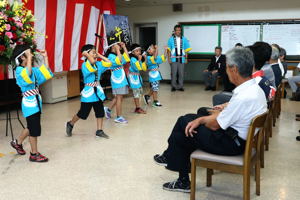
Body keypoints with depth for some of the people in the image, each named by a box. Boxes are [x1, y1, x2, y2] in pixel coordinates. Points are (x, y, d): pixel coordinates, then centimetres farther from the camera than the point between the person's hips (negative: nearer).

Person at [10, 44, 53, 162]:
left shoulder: (32, 69, 12)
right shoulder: (19, 70, -12)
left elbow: (46, 73, 13)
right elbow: (28, 73, -33)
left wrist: (45, 57, 12)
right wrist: (29, 57, -28)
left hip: (36, 102, 8)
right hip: (29, 103, -8)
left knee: (32, 127, 21)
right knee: (35, 129, -2)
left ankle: (17, 143, 42)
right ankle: (34, 154, 11)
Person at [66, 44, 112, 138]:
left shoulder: (98, 64, 6)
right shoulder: (85, 64, -14)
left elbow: (108, 63, 6)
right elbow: (92, 62, -33)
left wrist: (99, 55, 7)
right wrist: (87, 55, -17)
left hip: (98, 92, 6)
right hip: (88, 93, -6)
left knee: (100, 112, 7)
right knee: (82, 113, 6)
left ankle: (99, 131, 18)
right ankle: (70, 124, 30)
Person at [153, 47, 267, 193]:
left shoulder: (243, 98, -30)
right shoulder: (254, 88, 0)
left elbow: (214, 125, -20)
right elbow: (232, 109, 9)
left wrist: (209, 117, 5)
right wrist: (200, 120, 2)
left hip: (232, 144, -9)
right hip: (239, 136, 9)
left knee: (181, 134, 1)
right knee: (186, 119, 11)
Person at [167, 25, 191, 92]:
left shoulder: (184, 39, 8)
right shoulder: (171, 39, 4)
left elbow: (186, 50, 8)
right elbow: (169, 50, 2)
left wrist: (186, 58, 2)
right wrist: (169, 58, -4)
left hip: (182, 59, 1)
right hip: (174, 59, -1)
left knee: (181, 73, 2)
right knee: (173, 73, -1)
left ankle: (180, 86, 11)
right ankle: (174, 86, 9)